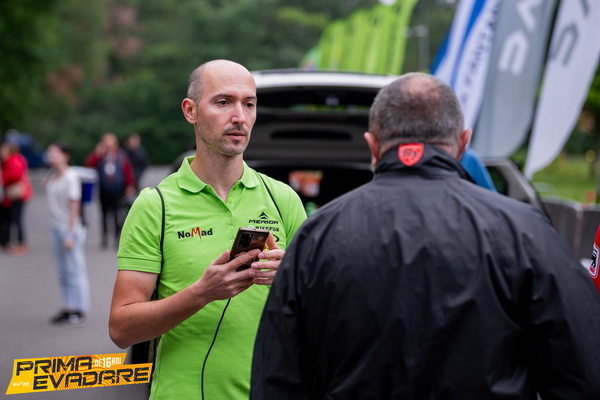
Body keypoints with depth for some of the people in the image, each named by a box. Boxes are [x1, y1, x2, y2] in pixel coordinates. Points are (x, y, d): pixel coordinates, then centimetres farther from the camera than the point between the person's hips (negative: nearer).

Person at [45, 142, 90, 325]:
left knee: (75, 270, -2)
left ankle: (79, 310, 2)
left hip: (70, 229, -8)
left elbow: (74, 206, -16)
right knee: (63, 272, 11)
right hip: (56, 229, 8)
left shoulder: (71, 177, -13)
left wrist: (70, 234, -17)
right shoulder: (51, 176, 10)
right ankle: (68, 308, 16)